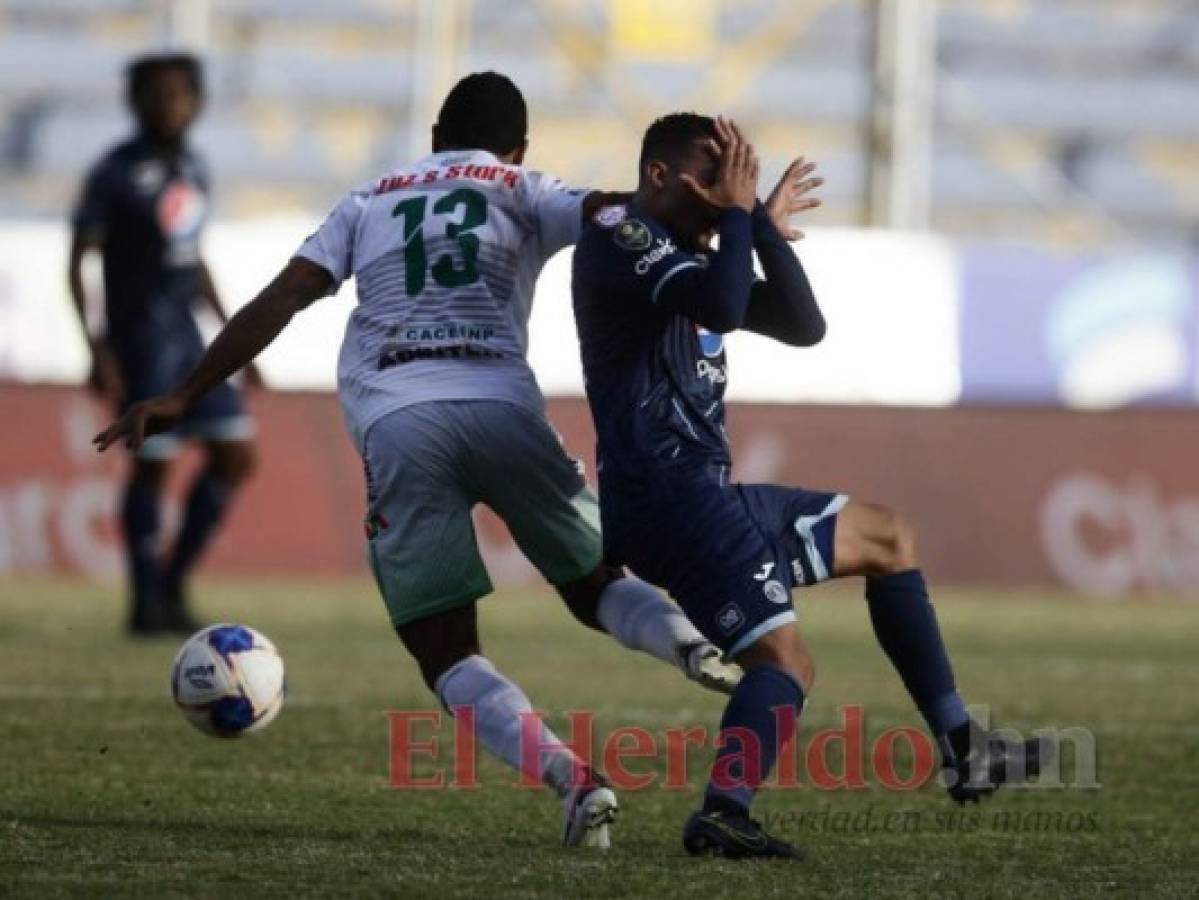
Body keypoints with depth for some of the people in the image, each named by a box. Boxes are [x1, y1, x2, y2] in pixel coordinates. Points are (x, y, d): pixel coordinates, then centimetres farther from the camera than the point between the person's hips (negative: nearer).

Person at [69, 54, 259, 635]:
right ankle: (146, 602, 8)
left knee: (235, 455, 5)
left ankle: (173, 584, 15)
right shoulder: (116, 174, -12)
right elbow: (77, 264, -12)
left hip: (184, 332, 7)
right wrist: (98, 351, -19)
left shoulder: (192, 168, 10)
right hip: (139, 335, -7)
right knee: (153, 462, -5)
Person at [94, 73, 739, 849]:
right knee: (595, 587, 19)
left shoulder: (371, 201, 28)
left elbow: (280, 299, 18)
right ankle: (688, 640, -14)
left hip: (394, 426, 1)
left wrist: (184, 396, 18)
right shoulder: (521, 190, 22)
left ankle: (570, 776, -18)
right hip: (500, 405, 0)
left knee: (446, 654, 6)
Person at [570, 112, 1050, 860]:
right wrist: (738, 214, -10)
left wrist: (768, 228, 7)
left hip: (705, 494, 10)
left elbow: (804, 326, 16)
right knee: (785, 661, -22)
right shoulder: (617, 237, -9)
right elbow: (723, 307, -25)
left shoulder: (693, 259, 20)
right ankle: (723, 812, -39)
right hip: (666, 495, -10)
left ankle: (963, 749, 21)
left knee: (889, 539, 21)